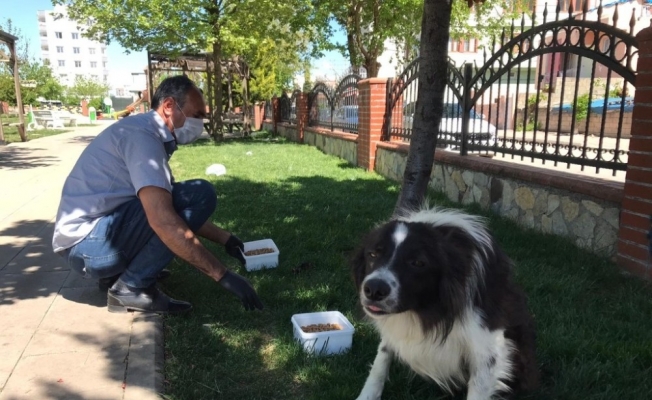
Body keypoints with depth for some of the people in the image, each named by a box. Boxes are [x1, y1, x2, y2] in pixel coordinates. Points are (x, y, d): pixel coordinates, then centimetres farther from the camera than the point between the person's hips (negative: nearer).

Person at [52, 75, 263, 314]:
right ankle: (131, 287, -11)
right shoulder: (142, 134, -17)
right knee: (200, 194, -18)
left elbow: (177, 210, 20)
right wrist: (222, 275, -28)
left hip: (90, 239, 10)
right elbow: (163, 221, -30)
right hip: (88, 242, -10)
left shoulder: (145, 133, 13)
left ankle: (117, 273, 14)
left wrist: (224, 238, 15)